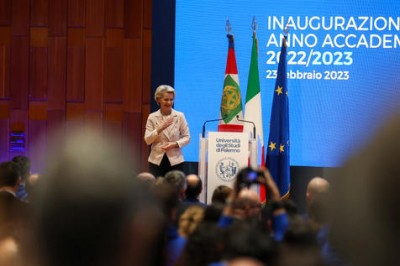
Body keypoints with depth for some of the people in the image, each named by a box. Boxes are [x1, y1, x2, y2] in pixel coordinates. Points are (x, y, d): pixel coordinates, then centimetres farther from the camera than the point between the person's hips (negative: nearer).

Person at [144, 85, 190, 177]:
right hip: (157, 161, 1)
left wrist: (175, 144, -14)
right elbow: (147, 140, -1)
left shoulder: (180, 116, 3)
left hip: (175, 161, -1)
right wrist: (160, 128, -15)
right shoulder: (152, 117, 4)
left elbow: (187, 137, 4)